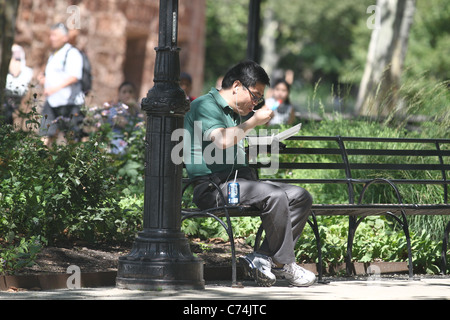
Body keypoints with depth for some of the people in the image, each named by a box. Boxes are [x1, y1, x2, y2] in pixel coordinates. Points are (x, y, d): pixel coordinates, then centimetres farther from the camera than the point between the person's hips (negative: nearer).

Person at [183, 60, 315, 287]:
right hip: (214, 186, -10)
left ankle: (262, 258, -16)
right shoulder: (204, 105, -4)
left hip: (240, 181, 10)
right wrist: (254, 121, -11)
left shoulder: (236, 113, 26)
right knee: (275, 196, -31)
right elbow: (222, 140, -22)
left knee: (301, 197, -7)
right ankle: (283, 263, -17)